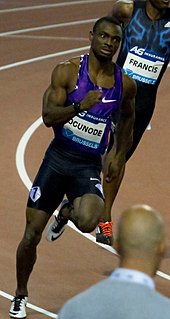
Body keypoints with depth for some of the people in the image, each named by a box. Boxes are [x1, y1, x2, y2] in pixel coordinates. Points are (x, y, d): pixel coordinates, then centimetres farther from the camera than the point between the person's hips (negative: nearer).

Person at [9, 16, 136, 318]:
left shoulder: (125, 84, 1)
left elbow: (127, 117, 23)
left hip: (89, 167, 1)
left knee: (87, 222, -28)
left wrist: (119, 155, 15)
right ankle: (20, 295, 25)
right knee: (31, 234, 1)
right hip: (57, 157, -1)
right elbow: (48, 117, -13)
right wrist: (80, 106, -29)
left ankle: (68, 211, 11)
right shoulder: (68, 71, -6)